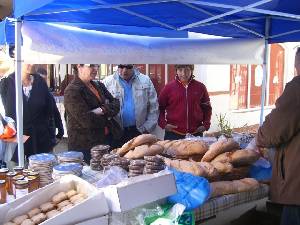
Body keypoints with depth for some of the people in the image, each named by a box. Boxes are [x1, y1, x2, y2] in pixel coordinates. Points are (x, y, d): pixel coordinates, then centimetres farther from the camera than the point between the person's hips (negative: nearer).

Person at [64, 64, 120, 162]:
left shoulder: (99, 86, 13)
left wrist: (102, 110, -15)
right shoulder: (72, 91, -13)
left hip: (102, 141, 7)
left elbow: (116, 104, 4)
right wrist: (105, 116, -4)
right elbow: (87, 121, -20)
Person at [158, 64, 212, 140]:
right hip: (173, 134, -1)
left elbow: (207, 108, 14)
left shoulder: (200, 87, 5)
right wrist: (163, 124, -6)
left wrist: (206, 124, 3)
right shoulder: (169, 87, 1)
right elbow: (160, 108, 5)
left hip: (196, 134, 1)